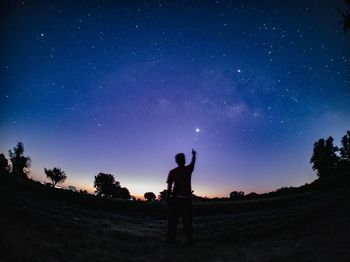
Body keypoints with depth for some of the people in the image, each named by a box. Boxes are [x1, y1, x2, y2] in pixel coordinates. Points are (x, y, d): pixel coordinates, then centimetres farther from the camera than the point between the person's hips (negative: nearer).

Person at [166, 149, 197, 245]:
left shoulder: (172, 172, -2)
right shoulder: (188, 169, 2)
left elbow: (169, 187, -5)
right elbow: (193, 162, 25)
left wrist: (168, 198, 2)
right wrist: (194, 154, 43)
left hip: (176, 199, -1)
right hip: (187, 199, 1)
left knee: (173, 221, 6)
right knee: (187, 221, 9)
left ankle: (171, 239, 7)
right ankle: (190, 240, 11)